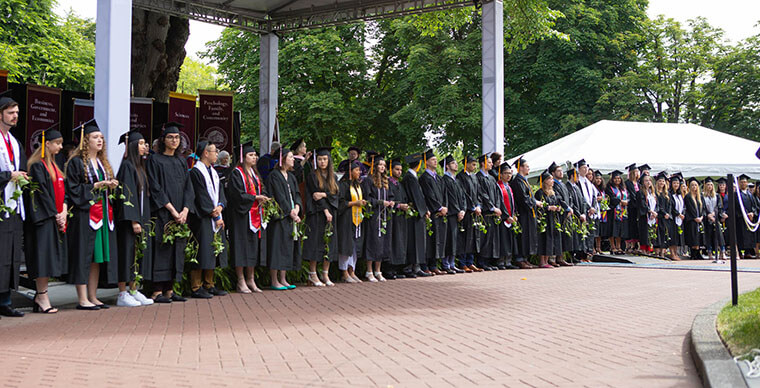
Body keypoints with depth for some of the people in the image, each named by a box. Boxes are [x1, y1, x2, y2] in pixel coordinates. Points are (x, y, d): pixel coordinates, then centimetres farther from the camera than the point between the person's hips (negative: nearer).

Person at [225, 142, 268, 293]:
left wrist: (263, 198, -5)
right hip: (241, 215, -8)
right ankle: (241, 282, 0)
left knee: (254, 246, 7)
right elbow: (237, 194, -16)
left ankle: (250, 280, 14)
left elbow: (261, 190, 16)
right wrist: (256, 197, -18)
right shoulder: (237, 173, -8)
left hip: (255, 216, 8)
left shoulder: (255, 173, 16)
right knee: (242, 246, -5)